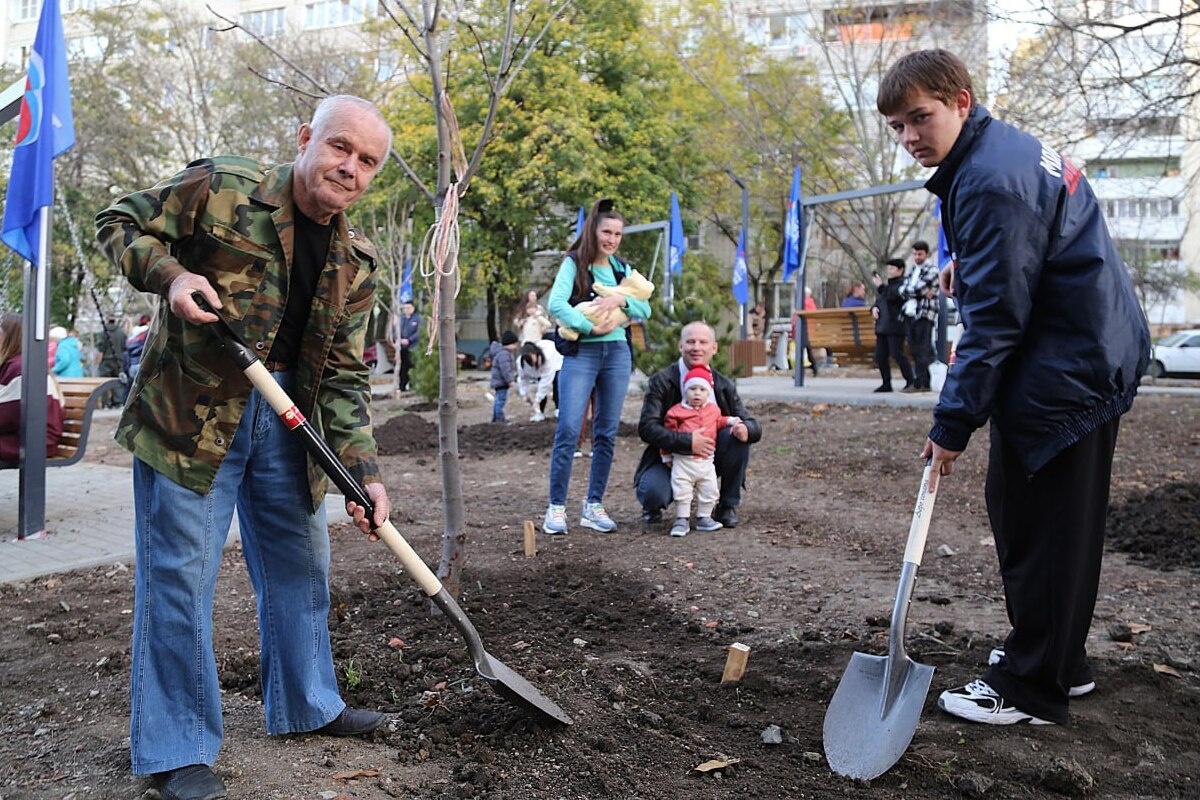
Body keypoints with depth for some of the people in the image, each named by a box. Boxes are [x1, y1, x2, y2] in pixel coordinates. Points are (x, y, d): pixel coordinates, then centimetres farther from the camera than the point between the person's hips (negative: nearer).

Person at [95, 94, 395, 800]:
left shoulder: (356, 264, 2)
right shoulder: (219, 187, -10)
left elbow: (346, 374, 1)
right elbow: (121, 223, -1)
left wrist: (364, 472, -9)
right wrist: (170, 274, -22)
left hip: (286, 418, 6)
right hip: (189, 413, -5)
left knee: (301, 564, 15)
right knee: (180, 574, -1)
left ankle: (308, 704, 35)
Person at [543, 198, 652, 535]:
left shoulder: (622, 268, 13)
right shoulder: (574, 263, -1)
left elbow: (645, 310, 6)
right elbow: (556, 304, -16)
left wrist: (622, 299, -12)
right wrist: (590, 327, -21)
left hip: (617, 354, 5)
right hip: (581, 353, -5)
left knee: (606, 432, 6)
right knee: (568, 429, -10)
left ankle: (594, 505, 15)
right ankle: (556, 507, -2)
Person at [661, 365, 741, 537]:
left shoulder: (713, 410, 8)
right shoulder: (676, 412, -6)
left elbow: (718, 422, 29)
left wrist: (731, 420, 11)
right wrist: (667, 456, 4)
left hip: (706, 461, 4)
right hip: (683, 461, -4)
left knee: (709, 491, 7)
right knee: (681, 491, -3)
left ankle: (704, 518, 20)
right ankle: (682, 520, 7)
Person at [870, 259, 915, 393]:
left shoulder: (902, 283, -5)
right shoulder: (887, 284, 23)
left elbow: (892, 296, -20)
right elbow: (878, 300, 26)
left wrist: (880, 286, -15)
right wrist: (874, 307, 6)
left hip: (895, 326, -9)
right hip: (882, 326, 9)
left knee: (897, 354, -12)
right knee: (880, 356, 6)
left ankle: (910, 382, -6)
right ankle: (886, 384, 13)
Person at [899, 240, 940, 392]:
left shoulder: (932, 269, -2)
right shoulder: (912, 270, 20)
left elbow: (918, 288, -15)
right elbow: (902, 290, 5)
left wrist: (908, 291, 2)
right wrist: (922, 292, -6)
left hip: (924, 315, -7)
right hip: (910, 314, 7)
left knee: (922, 351, -8)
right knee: (915, 351, 7)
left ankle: (919, 384, -11)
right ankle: (925, 384, 13)